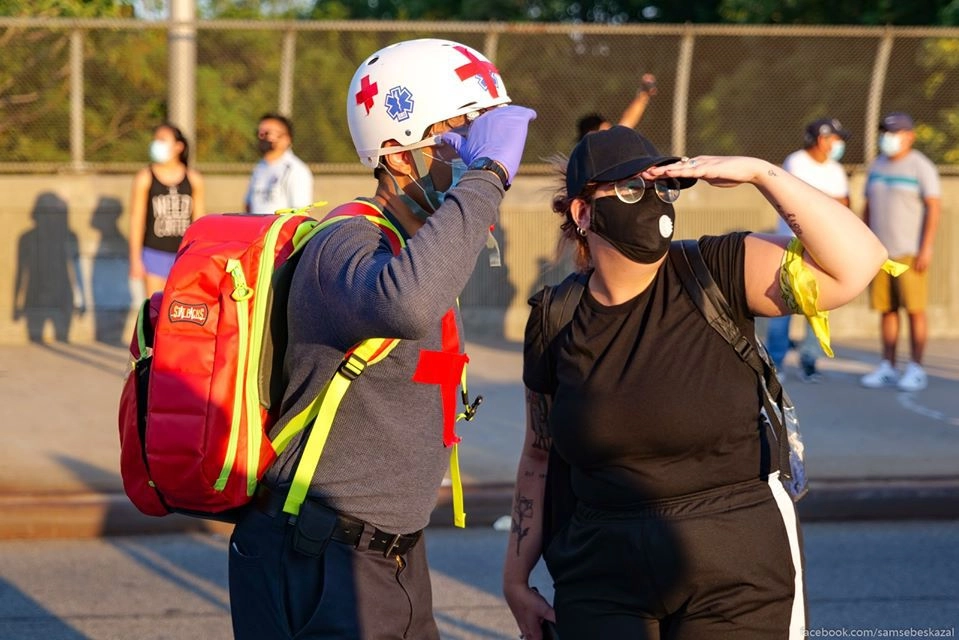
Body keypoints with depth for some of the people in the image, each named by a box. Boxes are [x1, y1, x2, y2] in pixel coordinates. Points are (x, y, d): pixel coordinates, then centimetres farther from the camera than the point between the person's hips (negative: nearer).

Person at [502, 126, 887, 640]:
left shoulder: (717, 276, -7)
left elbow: (856, 265, -18)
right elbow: (539, 456, 12)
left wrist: (760, 173, -21)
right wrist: (517, 576, 12)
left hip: (736, 579, -2)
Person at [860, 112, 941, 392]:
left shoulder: (921, 167, -6)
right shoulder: (877, 166, 13)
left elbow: (933, 209, -10)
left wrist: (926, 248, -17)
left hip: (910, 252, -6)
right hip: (880, 252, 6)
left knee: (914, 310, -5)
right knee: (886, 309, 5)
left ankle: (916, 369, -1)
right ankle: (887, 367, 10)